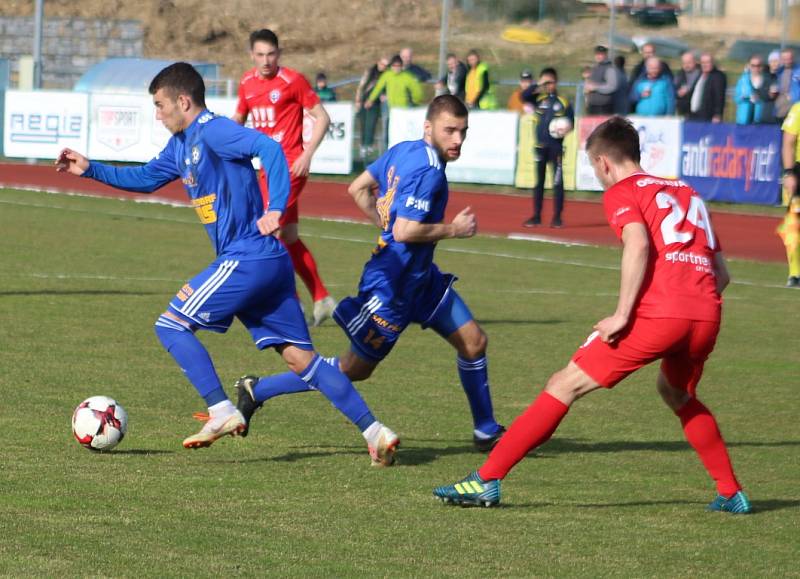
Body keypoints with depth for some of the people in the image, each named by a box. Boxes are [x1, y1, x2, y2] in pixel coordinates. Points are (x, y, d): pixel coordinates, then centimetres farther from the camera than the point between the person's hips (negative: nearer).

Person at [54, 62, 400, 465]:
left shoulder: (212, 131, -11)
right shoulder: (181, 145, 19)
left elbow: (269, 148, -25)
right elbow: (145, 179, 33)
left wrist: (276, 208, -30)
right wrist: (90, 169, 27)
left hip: (247, 260, -10)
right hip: (268, 264, 10)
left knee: (171, 324, -4)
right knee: (300, 358, 6)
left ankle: (223, 413, -8)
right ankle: (375, 432, 2)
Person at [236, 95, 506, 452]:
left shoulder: (403, 151, 4)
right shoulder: (427, 171, -24)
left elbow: (358, 189, 12)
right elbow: (405, 231, -30)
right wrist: (452, 229, -16)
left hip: (420, 278, 10)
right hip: (391, 285, -10)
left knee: (473, 342, 9)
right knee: (355, 369, 6)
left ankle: (486, 430, 22)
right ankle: (258, 391, 16)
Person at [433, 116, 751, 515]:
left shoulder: (621, 191, 8)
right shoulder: (686, 193, 27)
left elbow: (638, 244, -13)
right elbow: (721, 272, 22)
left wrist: (622, 314, -14)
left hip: (657, 312, -6)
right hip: (706, 317, 6)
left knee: (565, 385, 0)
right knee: (676, 392, 35)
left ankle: (486, 480, -4)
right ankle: (730, 493, 32)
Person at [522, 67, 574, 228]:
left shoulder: (563, 102, 1)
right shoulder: (538, 99, 7)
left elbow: (570, 122, 3)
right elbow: (524, 96, -8)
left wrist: (566, 128, -18)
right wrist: (538, 86, -19)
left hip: (556, 146, -3)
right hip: (540, 146, 3)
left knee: (557, 181, -3)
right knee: (538, 181, 8)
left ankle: (557, 217, 2)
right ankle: (536, 216, 15)